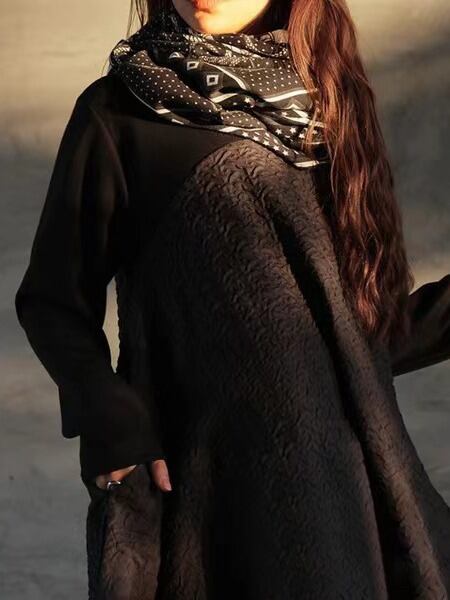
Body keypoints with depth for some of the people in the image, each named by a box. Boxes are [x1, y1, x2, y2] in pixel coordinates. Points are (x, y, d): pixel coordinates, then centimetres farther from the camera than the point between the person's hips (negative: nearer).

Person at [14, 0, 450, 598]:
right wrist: (110, 422, -16)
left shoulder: (329, 100, 6)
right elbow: (52, 300, -2)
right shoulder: (119, 112, -5)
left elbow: (366, 323, 9)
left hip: (336, 474, 4)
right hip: (193, 479, -3)